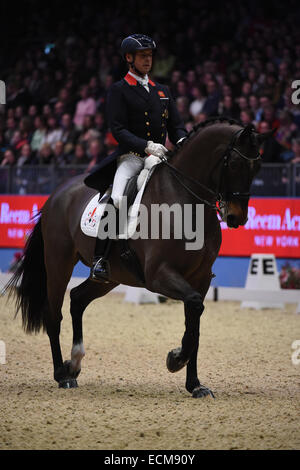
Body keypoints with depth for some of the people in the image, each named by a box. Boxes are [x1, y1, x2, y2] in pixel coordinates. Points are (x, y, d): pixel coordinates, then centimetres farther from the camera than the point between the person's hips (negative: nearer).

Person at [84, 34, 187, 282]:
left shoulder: (162, 91, 20)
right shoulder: (119, 91, 3)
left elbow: (177, 125, 18)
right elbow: (118, 130, -8)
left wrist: (181, 142, -7)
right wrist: (147, 145, -22)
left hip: (158, 158, 6)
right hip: (130, 157, -6)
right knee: (117, 198, -29)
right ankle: (100, 257, -22)